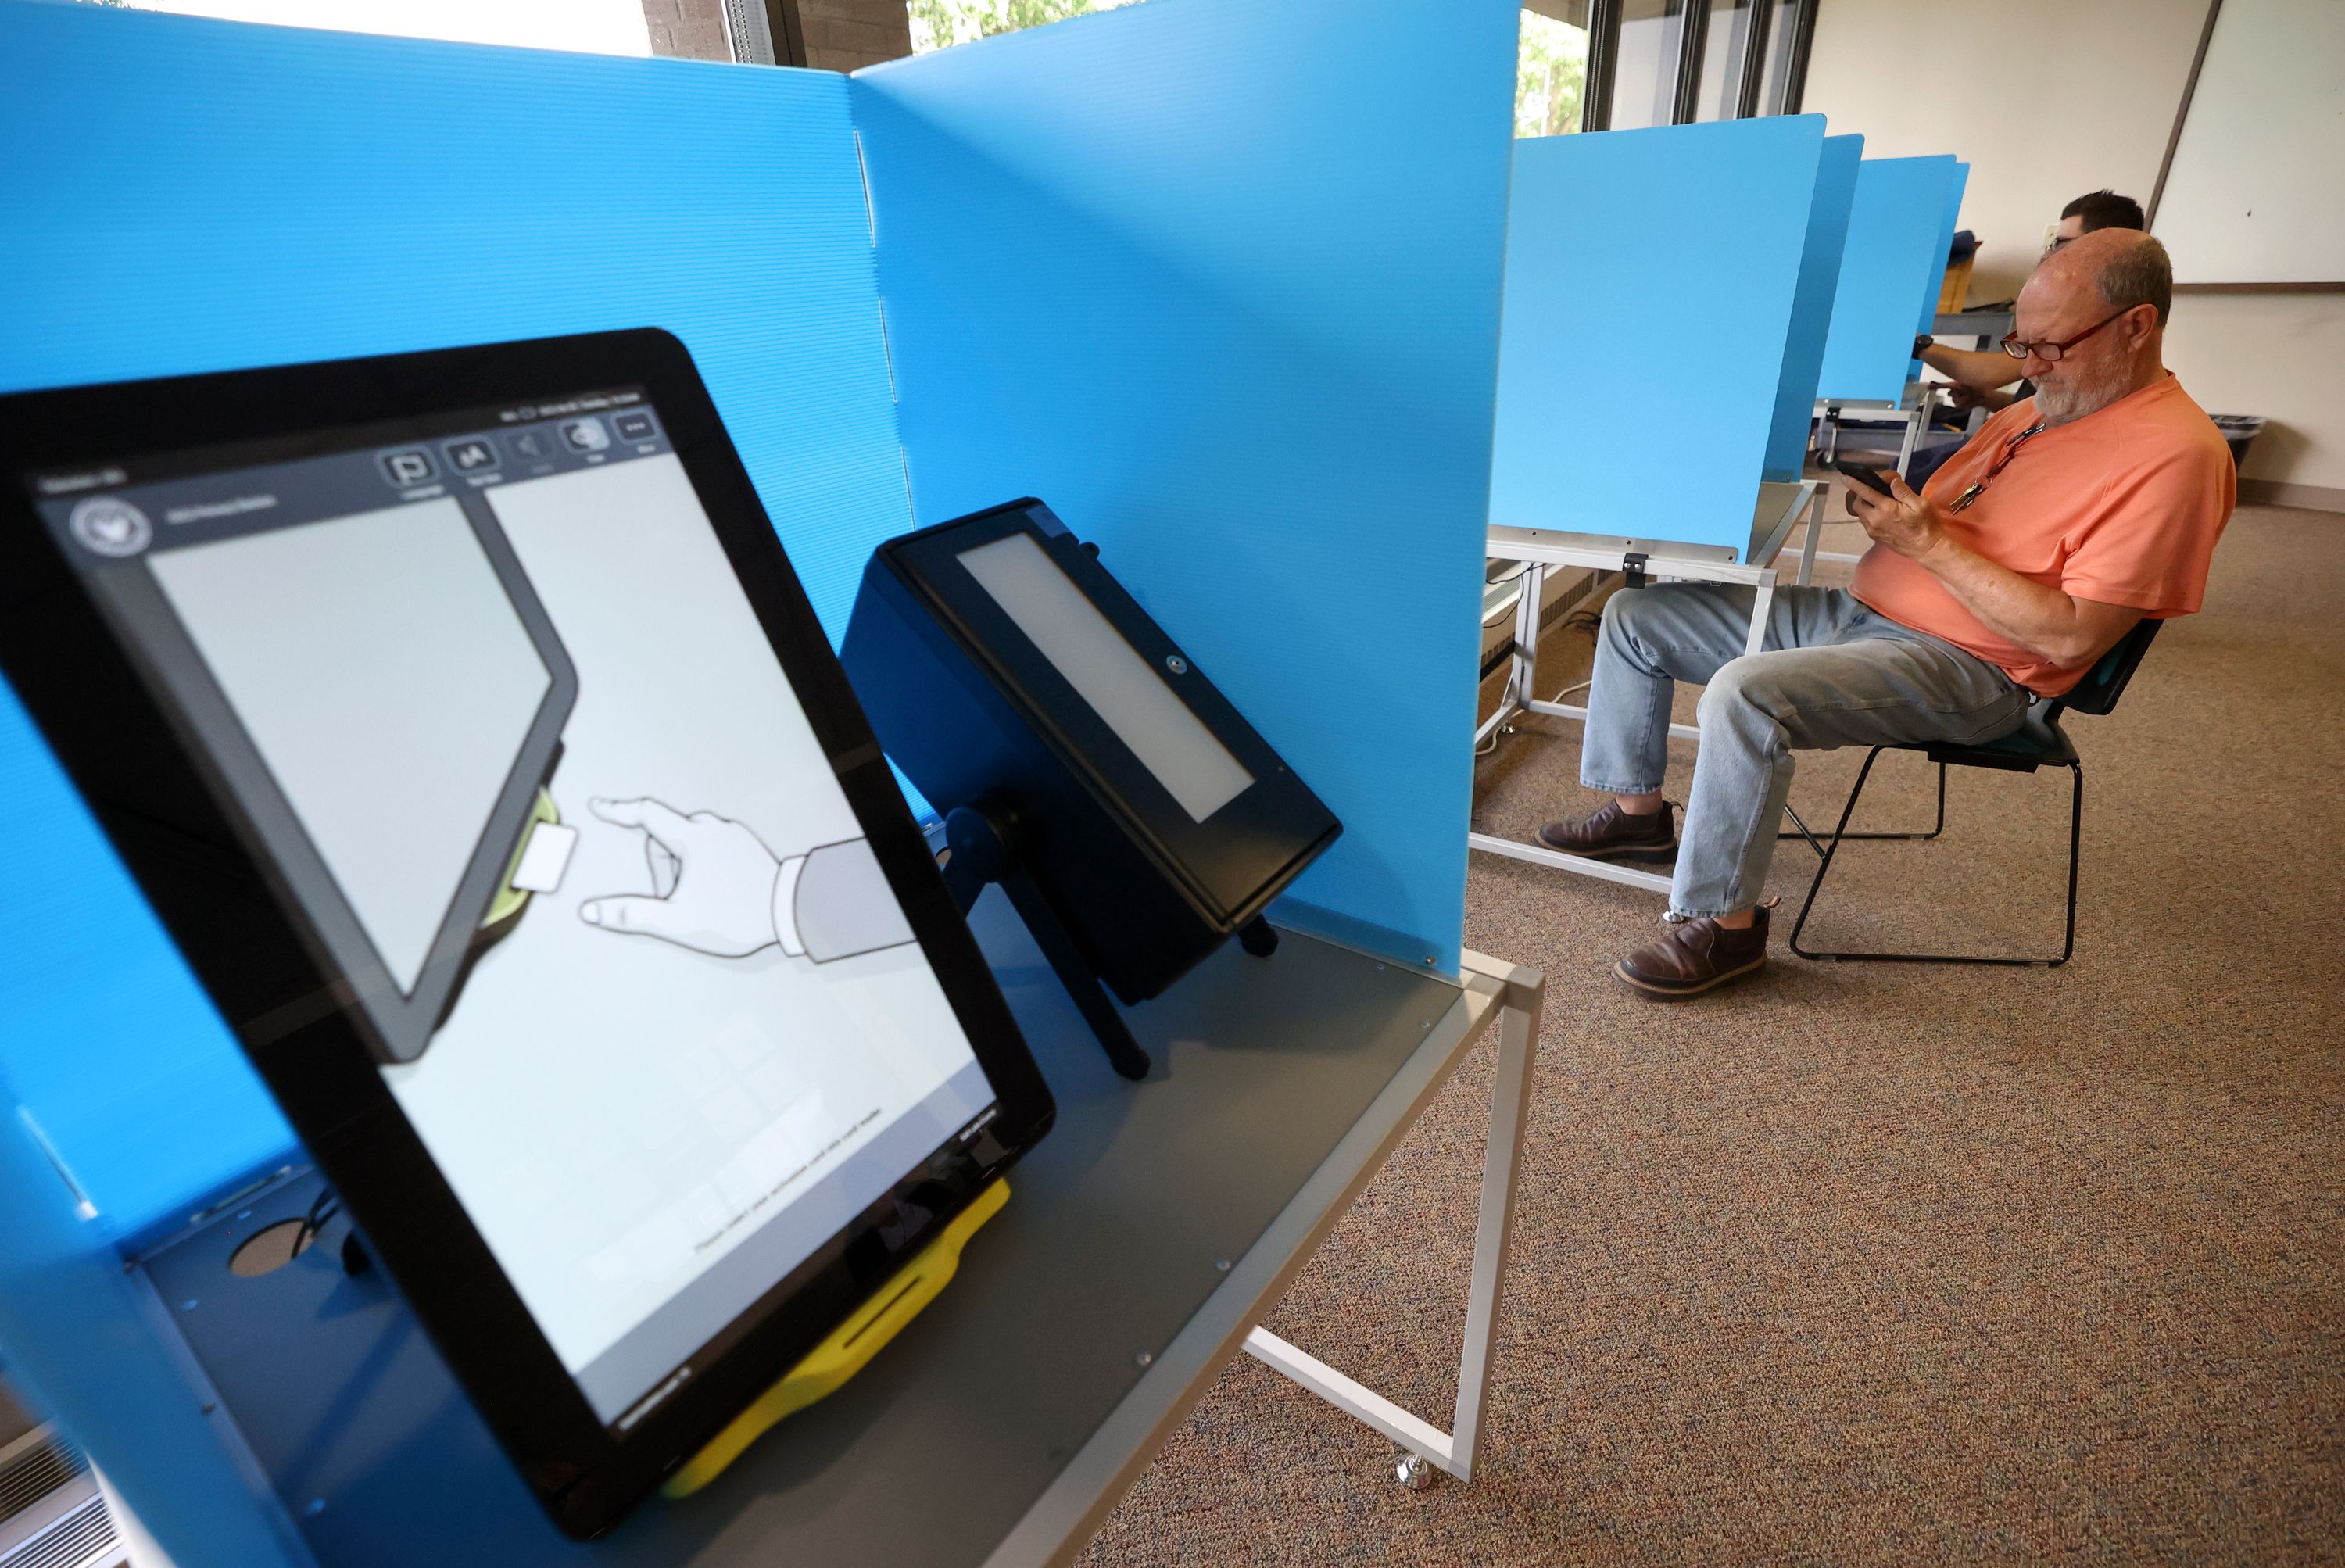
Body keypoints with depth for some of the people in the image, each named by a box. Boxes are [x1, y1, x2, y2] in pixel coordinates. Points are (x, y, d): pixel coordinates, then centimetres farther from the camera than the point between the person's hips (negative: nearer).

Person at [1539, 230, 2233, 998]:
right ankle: (1638, 809, 16)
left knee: (1744, 694, -37)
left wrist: (1927, 541, -19)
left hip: (1965, 669, -9)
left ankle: (1726, 925, -19)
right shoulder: (2046, 406, 15)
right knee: (1634, 614, 3)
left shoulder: (2176, 452, -13)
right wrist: (1890, 495, -1)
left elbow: (2071, 638, -19)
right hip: (1856, 610, 9)